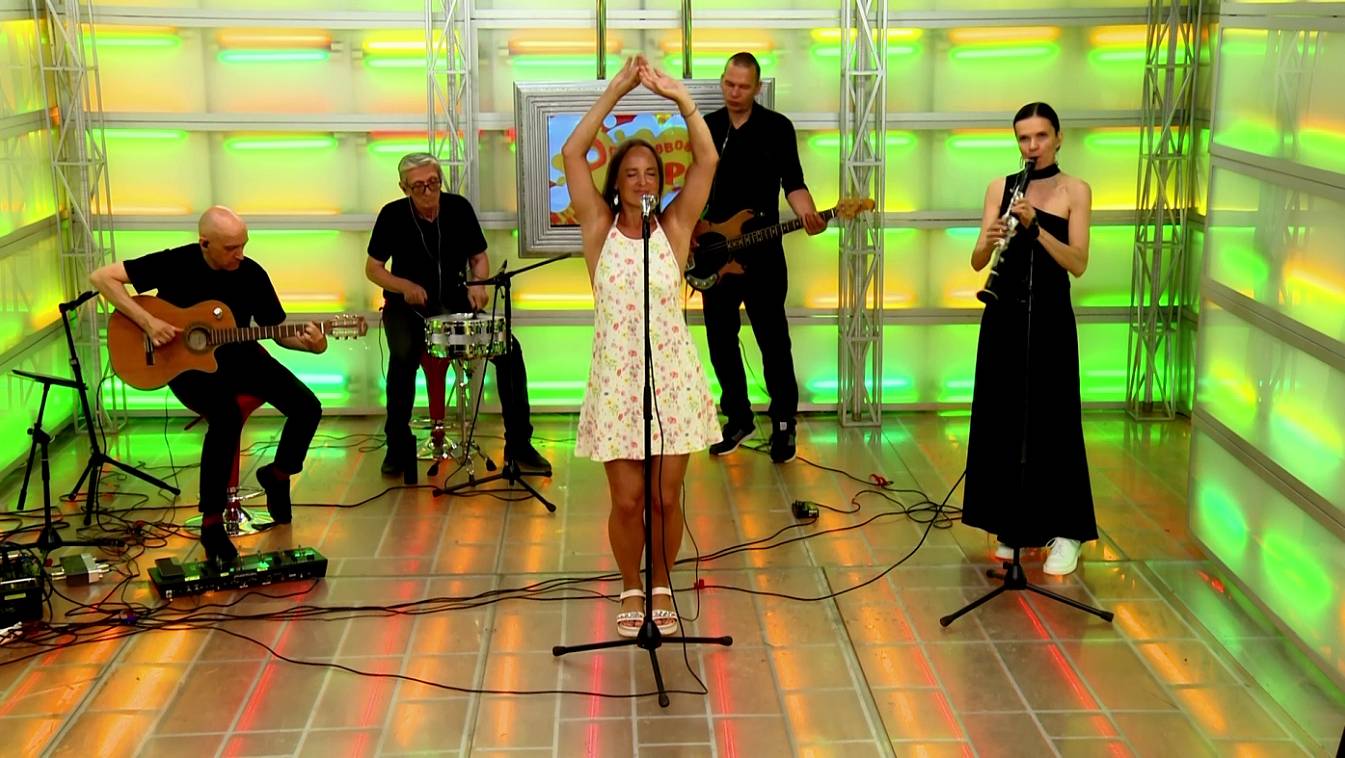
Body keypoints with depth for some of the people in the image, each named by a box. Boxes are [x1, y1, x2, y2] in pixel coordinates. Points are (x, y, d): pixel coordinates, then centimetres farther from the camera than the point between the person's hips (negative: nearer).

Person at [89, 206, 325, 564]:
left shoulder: (252, 274, -6)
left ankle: (277, 475, 17)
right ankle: (212, 522, -21)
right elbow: (102, 277, -16)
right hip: (186, 360, -4)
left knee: (307, 406, -13)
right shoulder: (175, 263, -15)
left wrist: (308, 342, -21)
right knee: (227, 417, -34)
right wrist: (148, 322, -25)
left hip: (238, 355, 4)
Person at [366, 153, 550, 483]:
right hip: (407, 307, -2)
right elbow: (373, 268, -1)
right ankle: (398, 448, -14)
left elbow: (479, 257, 8)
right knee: (403, 357, -34)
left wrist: (478, 283, -14)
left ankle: (519, 445, -7)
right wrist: (405, 286, -20)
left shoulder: (459, 207, -4)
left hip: (454, 302, 3)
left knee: (509, 348, -17)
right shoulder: (392, 215, -9)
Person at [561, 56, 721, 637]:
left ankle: (661, 586, 26)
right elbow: (572, 153, -5)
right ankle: (631, 589, 24)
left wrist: (681, 98, -12)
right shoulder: (600, 228, 3)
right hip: (617, 378, -1)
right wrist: (615, 91, -7)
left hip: (672, 376, 1)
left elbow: (708, 160, -5)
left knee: (665, 497, 5)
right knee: (627, 499, 1)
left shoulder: (674, 227, 4)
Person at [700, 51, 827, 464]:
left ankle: (784, 424, 9)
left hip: (762, 252, -4)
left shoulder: (777, 127, -2)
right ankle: (739, 418, 23)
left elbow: (793, 181, -5)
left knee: (773, 339, -3)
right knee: (720, 339, 8)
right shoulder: (706, 127, 9)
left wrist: (808, 215, -24)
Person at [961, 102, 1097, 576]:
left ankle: (1065, 533, 9)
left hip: (1049, 319, -3)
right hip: (1003, 317, 3)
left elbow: (1078, 263, -13)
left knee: (1053, 422, -1)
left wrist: (1034, 226, -24)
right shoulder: (1000, 187, 5)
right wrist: (990, 240, -23)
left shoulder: (1075, 191, -2)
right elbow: (976, 262, -2)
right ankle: (1012, 525, 20)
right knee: (1001, 420, 7)